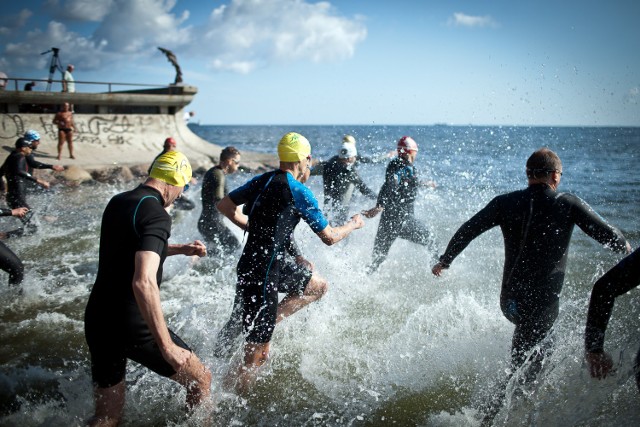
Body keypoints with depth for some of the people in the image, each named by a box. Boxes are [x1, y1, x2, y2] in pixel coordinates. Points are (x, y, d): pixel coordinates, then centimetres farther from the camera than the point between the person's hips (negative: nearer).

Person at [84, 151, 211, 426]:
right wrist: (166, 346, -27)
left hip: (97, 319, 9)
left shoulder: (117, 203, 10)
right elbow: (144, 282, -30)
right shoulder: (156, 214, -17)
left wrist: (181, 249, 28)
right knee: (200, 380, 12)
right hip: (131, 324, -8)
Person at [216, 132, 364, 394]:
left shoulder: (261, 180, 6)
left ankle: (264, 326, 13)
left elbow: (224, 206, 13)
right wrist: (353, 224, 11)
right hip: (261, 275, -9)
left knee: (318, 286, 22)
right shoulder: (299, 192, -15)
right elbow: (329, 237, -8)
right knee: (256, 357, -1)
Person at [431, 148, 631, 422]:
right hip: (542, 302, -4)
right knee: (521, 367, 6)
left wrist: (445, 260, 12)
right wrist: (624, 246, 16)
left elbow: (468, 229, -1)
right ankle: (491, 415, 0)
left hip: (509, 299, 5)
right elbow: (607, 235, -7)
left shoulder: (506, 202, -1)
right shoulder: (568, 204, -9)